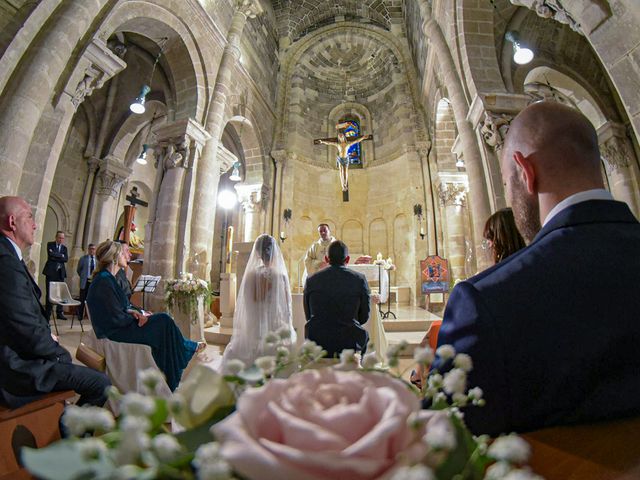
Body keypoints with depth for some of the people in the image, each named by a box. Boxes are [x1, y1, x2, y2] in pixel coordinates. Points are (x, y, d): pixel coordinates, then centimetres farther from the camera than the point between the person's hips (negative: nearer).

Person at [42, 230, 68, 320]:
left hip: (60, 272, 3)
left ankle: (59, 313, 9)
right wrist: (61, 256, -4)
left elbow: (66, 259, 0)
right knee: (49, 293, 0)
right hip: (51, 271, -3)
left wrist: (55, 256, -8)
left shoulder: (64, 247, 14)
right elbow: (50, 255, -13)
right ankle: (48, 314, 7)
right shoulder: (50, 244, 5)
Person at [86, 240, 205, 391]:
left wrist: (130, 311, -2)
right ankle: (188, 348, 10)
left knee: (163, 319, 3)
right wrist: (136, 318, -7)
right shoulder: (104, 282, -22)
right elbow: (117, 319, -23)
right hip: (114, 332, -9)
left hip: (116, 327, 9)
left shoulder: (107, 278, 8)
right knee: (164, 322, -10)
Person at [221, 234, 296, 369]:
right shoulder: (282, 276, -7)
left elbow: (247, 304, -4)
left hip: (254, 331, 1)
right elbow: (287, 306, 0)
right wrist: (286, 330, 9)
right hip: (277, 330, 0)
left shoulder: (251, 275, -8)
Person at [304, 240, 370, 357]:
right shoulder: (360, 280, -8)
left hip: (317, 341, 1)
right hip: (349, 342, 0)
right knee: (364, 335, 31)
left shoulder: (311, 280, -5)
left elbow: (308, 316, 5)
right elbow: (364, 317, 1)